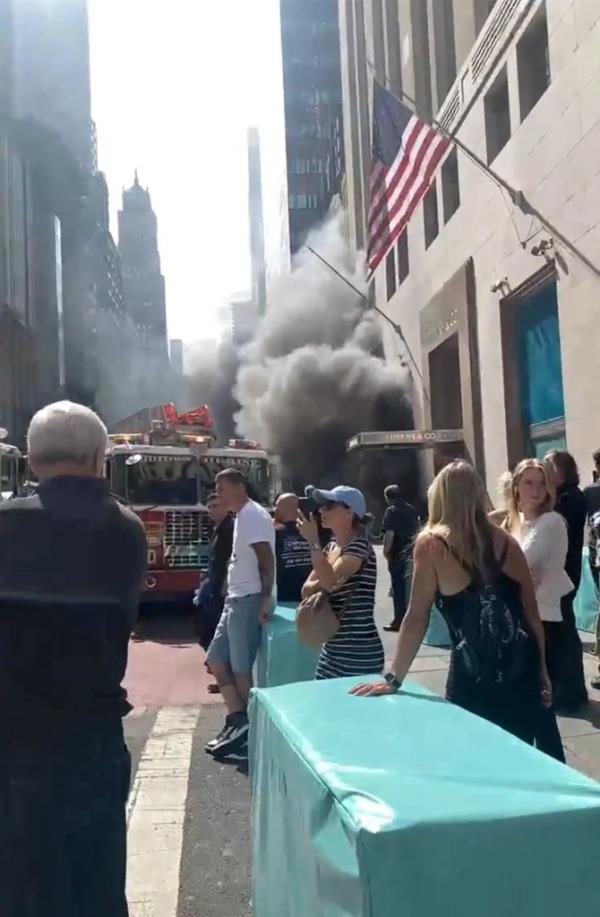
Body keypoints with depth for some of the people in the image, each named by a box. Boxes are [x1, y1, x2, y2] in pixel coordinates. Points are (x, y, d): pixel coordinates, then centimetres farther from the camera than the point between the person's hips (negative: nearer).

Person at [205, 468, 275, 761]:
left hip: (249, 600, -11)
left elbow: (266, 559, -21)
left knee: (240, 669, -5)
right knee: (216, 658, 13)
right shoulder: (242, 516, 18)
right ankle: (238, 721, 17)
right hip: (236, 600, 11)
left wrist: (265, 599, -26)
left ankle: (248, 733, 5)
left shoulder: (252, 515, -13)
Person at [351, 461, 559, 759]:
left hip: (474, 675, -4)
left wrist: (393, 679, 2)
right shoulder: (505, 541, 4)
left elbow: (417, 618, -7)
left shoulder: (431, 544, -7)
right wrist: (542, 671, 17)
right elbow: (532, 612, 7)